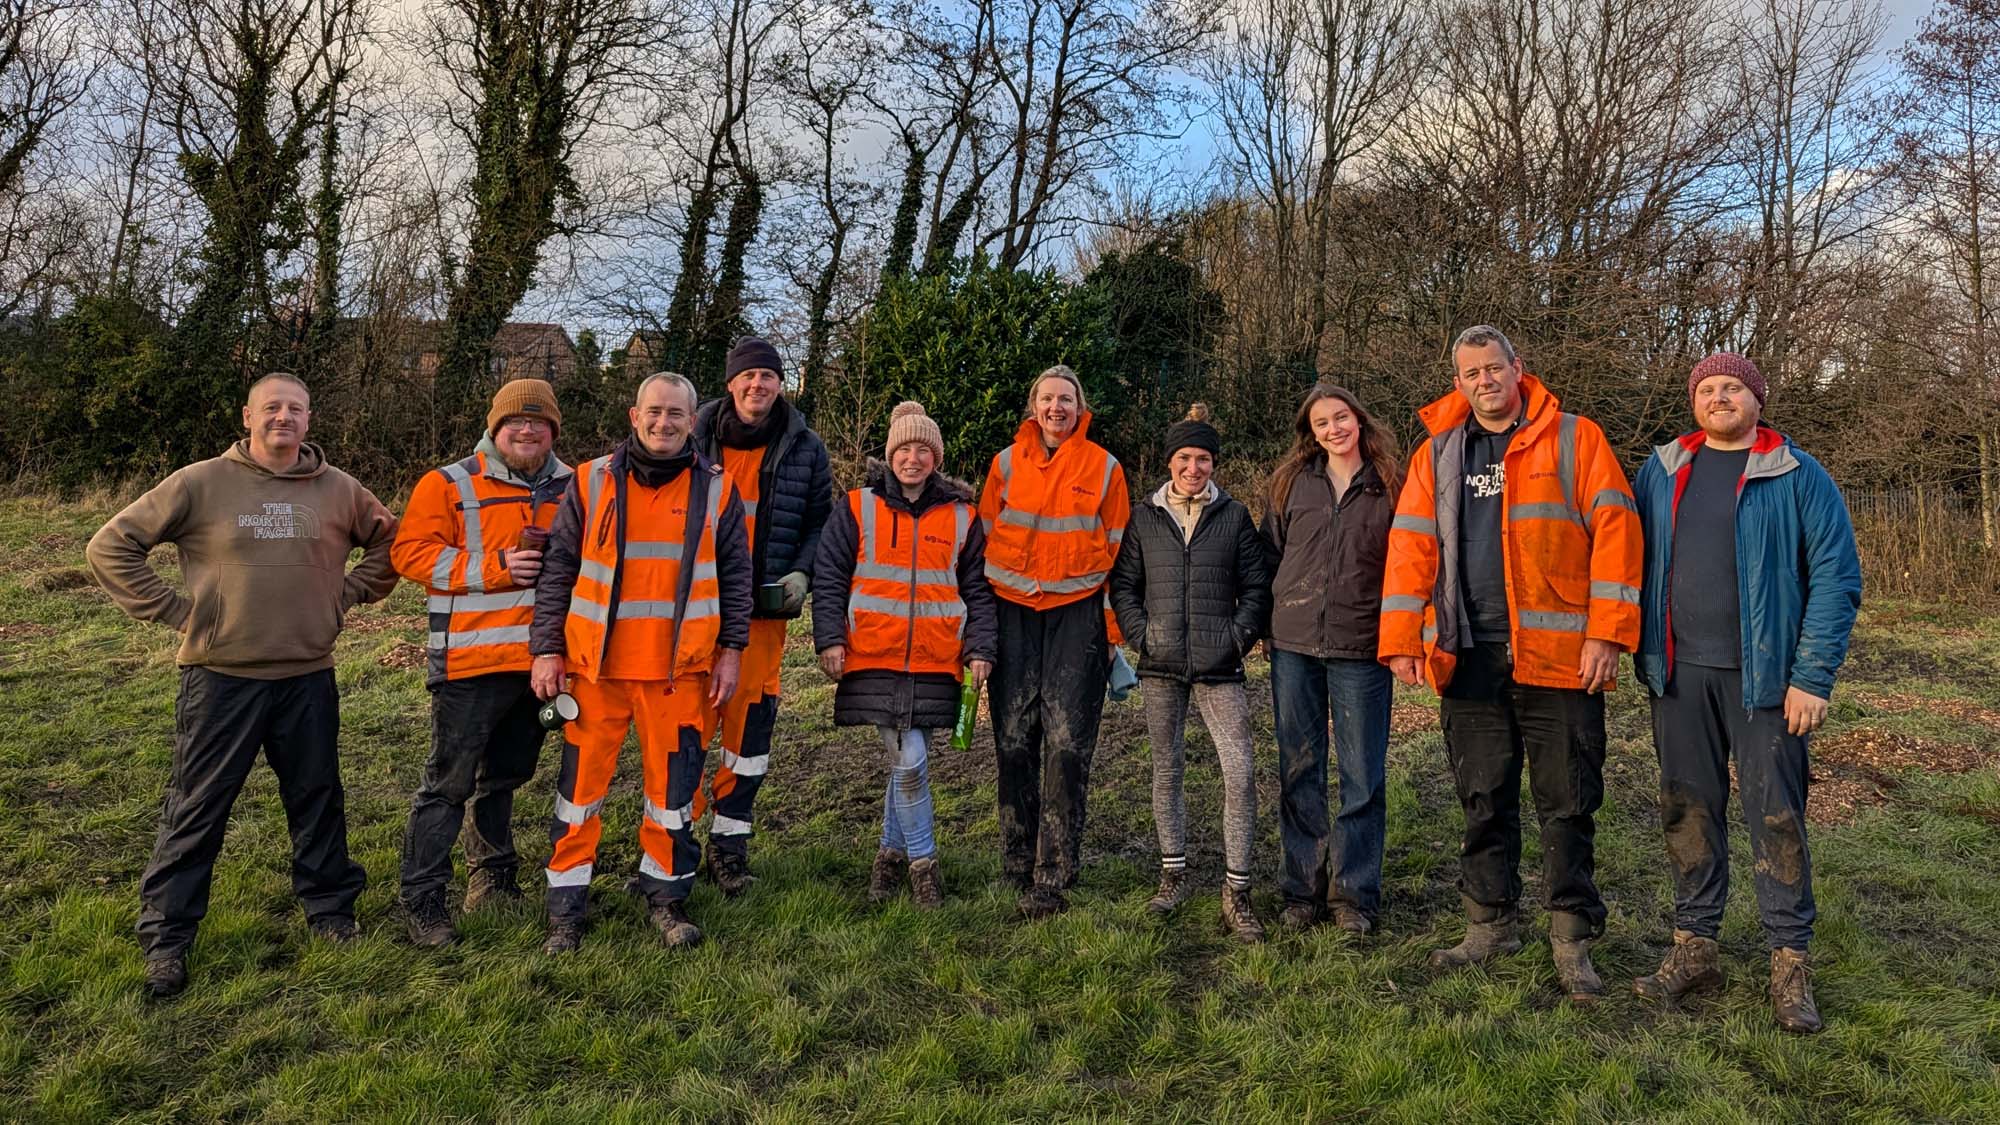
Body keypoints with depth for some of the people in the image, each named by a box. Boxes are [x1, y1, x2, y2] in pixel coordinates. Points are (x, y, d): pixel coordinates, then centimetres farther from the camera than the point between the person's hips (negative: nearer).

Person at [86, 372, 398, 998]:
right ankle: (166, 937, 19)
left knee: (318, 800, 14)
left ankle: (330, 908, 31)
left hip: (309, 678, 3)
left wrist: (345, 594, 6)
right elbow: (111, 547, -1)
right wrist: (173, 609, -6)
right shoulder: (199, 484, -5)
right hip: (221, 679, -2)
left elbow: (391, 544, 18)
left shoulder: (338, 490, 3)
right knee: (195, 808, 6)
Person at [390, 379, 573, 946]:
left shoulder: (570, 488, 10)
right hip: (470, 662, -5)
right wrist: (495, 567, -19)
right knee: (449, 782, -1)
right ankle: (421, 899, 8)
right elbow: (411, 553, -11)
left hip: (540, 660, 5)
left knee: (506, 775, 19)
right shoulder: (448, 485, -4)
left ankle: (491, 876, 34)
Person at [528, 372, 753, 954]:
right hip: (595, 664, 0)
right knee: (581, 785, 5)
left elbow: (735, 576, 8)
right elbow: (557, 571, 4)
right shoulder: (591, 482, 3)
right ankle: (566, 908, 19)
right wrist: (547, 648, -1)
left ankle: (665, 894, 25)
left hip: (681, 667, 0)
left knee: (673, 785, 8)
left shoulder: (716, 489, 5)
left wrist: (730, 650, 3)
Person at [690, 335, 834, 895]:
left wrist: (801, 572, -4)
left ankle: (729, 842, 16)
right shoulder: (696, 438, 4)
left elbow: (820, 522, 12)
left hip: (765, 607, 1)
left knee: (751, 720, 2)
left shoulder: (805, 448, 6)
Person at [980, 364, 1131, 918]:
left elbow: (1117, 552, 7)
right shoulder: (1006, 463, 9)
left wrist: (1113, 632, 3)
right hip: (1013, 612, 2)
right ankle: (1017, 862, 18)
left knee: (1068, 743, -7)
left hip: (1077, 612, -2)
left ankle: (1052, 877, 0)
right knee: (1014, 739, 3)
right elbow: (985, 540, 11)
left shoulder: (1104, 467, 5)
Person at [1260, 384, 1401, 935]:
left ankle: (1353, 893, 14)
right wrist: (1264, 623, 7)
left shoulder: (1390, 486, 3)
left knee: (1362, 776, 2)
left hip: (1362, 648, -2)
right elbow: (1269, 554, 12)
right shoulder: (1292, 481, 8)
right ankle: (1303, 890, 17)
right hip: (1294, 644, 2)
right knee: (1299, 771, 7)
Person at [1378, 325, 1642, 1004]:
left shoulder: (1573, 439, 2)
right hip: (1470, 656, 3)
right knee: (1483, 800, 11)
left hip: (1558, 655, -3)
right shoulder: (1437, 453, 11)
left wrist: (1608, 633, -12)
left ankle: (1572, 939, 15)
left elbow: (1614, 532, -4)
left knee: (1568, 803, 3)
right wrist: (1402, 639, -1)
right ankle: (1489, 925, 24)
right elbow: (1411, 546, 8)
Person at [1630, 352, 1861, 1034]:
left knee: (1777, 818, 1)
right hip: (1680, 675, 3)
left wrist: (1813, 679, -10)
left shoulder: (1799, 478, -1)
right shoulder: (1661, 472, 9)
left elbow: (1837, 579, -4)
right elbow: (1635, 561, 11)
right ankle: (1695, 948, 19)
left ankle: (1791, 964, 12)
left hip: (1763, 675, -3)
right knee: (1688, 813, 8)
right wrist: (1643, 653, 3)